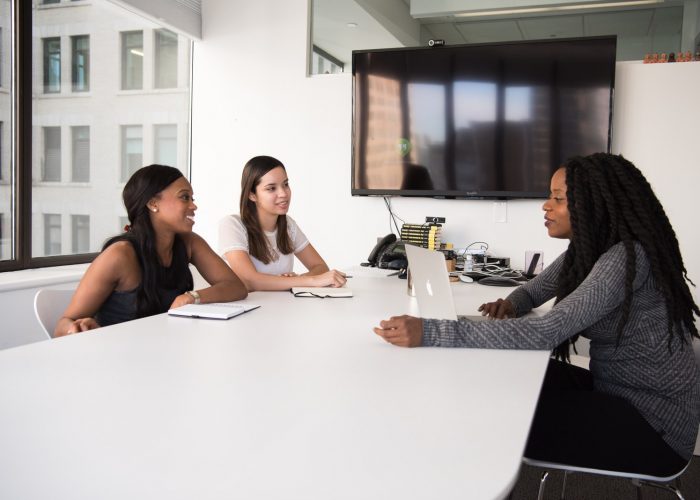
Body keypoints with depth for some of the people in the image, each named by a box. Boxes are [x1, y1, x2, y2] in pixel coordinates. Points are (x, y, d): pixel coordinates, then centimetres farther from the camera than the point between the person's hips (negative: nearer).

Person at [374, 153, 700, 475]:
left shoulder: (626, 258, -26)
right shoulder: (589, 249, 2)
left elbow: (545, 333, -36)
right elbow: (536, 289, 16)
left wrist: (429, 333, -40)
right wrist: (511, 304, -10)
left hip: (653, 420, -8)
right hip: (614, 390, 8)